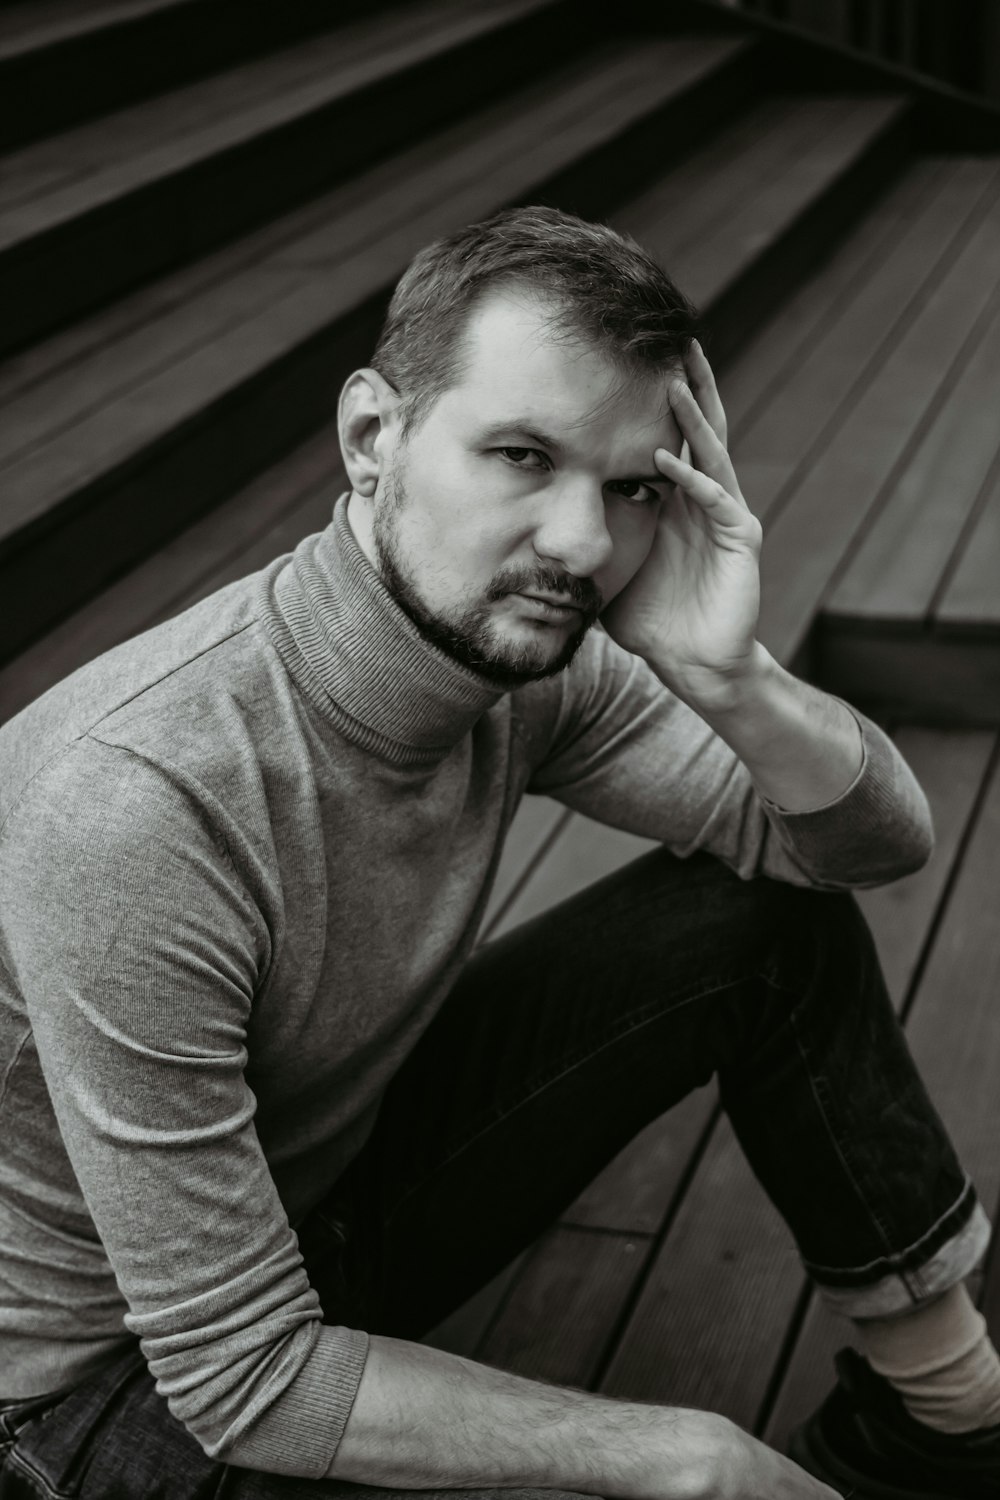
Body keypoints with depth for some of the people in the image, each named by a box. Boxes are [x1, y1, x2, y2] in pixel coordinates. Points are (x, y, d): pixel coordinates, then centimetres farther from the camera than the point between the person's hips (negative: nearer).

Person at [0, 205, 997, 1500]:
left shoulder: (522, 646, -15)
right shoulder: (139, 806, -36)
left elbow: (881, 841, -7)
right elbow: (242, 1378, -30)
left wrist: (729, 681, -29)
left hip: (342, 1176, 7)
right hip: (109, 1378, -7)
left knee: (771, 920, -5)